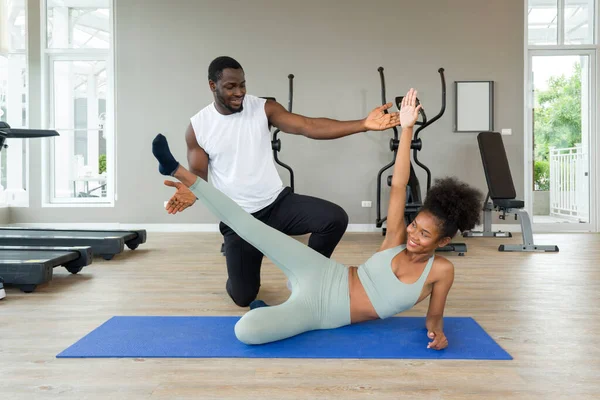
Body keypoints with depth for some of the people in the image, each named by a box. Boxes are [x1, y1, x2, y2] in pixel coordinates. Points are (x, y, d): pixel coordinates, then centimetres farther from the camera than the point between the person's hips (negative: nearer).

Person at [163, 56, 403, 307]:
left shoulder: (264, 108, -6)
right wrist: (192, 190, -26)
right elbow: (198, 172, 0)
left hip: (278, 202, 1)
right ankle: (241, 273, 40)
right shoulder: (197, 127, -6)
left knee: (335, 218, -21)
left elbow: (309, 127, -17)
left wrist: (363, 125, -29)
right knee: (243, 297, -1)